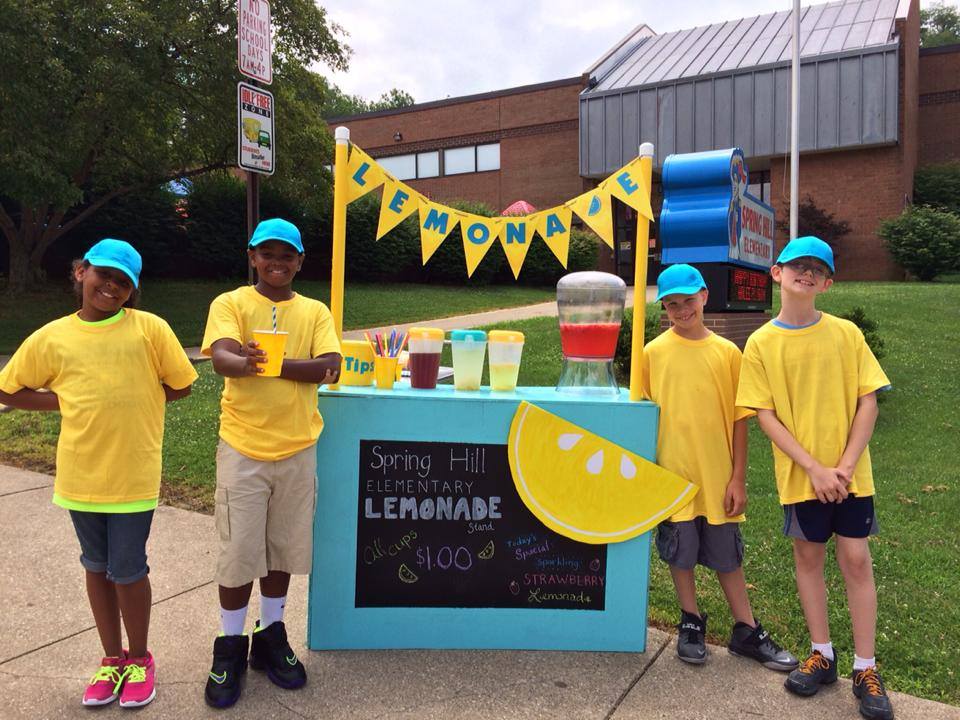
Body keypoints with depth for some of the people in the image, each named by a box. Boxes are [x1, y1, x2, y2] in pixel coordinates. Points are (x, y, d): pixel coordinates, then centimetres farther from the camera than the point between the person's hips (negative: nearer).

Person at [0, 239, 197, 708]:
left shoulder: (150, 328, -6)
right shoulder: (52, 337, 1)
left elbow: (179, 385, 1)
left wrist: (135, 400, -5)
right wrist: (66, 401, -1)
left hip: (133, 475, -3)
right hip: (81, 474, 3)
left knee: (127, 570, 4)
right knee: (96, 567, 16)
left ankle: (139, 659, 28)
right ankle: (112, 659, 34)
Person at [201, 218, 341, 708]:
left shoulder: (315, 312, 5)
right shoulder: (230, 304, -1)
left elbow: (331, 367, -9)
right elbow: (222, 359, -19)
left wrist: (273, 363, -20)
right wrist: (247, 363, -42)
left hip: (297, 448, 2)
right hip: (243, 448, -2)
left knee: (284, 546, 13)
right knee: (240, 550, 4)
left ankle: (271, 636, 32)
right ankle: (230, 647, 23)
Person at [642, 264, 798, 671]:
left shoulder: (726, 352, 0)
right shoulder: (653, 353, -3)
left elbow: (740, 418, 1)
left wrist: (738, 477, -2)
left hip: (718, 476, 1)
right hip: (672, 473, -1)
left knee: (727, 556, 13)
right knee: (680, 553, 11)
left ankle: (747, 632, 29)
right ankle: (691, 623, 32)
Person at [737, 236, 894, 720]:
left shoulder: (845, 334, -2)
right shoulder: (761, 343, -4)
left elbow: (868, 402, -3)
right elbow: (765, 416, -7)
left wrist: (845, 465, -12)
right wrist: (814, 468, -14)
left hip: (849, 473, 0)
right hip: (798, 475, 0)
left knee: (856, 560, 4)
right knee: (808, 557, 11)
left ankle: (866, 669, 20)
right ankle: (822, 655, 28)